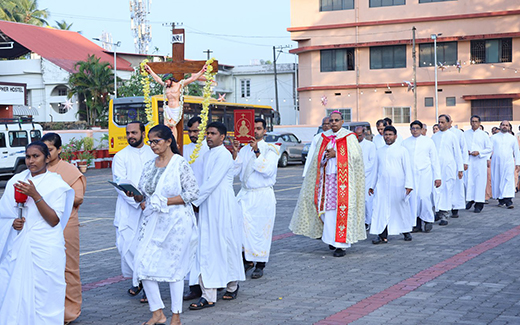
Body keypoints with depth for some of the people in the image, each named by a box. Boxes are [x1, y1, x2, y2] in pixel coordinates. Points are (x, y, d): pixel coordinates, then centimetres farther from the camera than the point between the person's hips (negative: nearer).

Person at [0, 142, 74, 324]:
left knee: (42, 296, -2)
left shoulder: (56, 184, -3)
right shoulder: (16, 181, 10)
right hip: (18, 247, 4)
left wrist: (35, 195, -19)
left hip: (44, 250, -4)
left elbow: (54, 220, -10)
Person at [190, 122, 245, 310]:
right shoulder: (208, 155, 15)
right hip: (208, 207, 8)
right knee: (206, 248, 2)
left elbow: (212, 183, -17)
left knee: (226, 246, 4)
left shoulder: (224, 155, -12)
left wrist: (194, 201, -14)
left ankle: (232, 286, 25)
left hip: (223, 206, -8)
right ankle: (208, 296, 4)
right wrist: (197, 201, 8)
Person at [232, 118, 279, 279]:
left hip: (263, 195, -3)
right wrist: (235, 153, -9)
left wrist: (257, 152, -21)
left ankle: (260, 265, 10)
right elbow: (234, 171, 4)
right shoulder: (244, 149, 10)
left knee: (262, 229, 0)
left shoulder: (270, 149, -1)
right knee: (243, 227, -4)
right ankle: (247, 260, 11)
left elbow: (268, 170, -16)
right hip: (245, 194, 3)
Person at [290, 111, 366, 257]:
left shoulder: (349, 137, 1)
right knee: (328, 208, 3)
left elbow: (355, 156, -9)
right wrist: (326, 155, -9)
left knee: (341, 209, -8)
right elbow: (316, 158, 12)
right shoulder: (324, 137, 14)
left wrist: (336, 154, -12)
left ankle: (341, 244, -6)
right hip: (327, 178, 4)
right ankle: (332, 238, 18)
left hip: (343, 178, -4)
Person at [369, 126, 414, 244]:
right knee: (381, 208, -6)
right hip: (382, 185, 3)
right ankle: (382, 236, -4)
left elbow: (407, 168, -1)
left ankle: (406, 231, 25)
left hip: (397, 184, -3)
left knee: (401, 208, 5)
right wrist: (372, 185, 19)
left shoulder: (402, 150, 3)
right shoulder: (380, 151, 15)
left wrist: (408, 184, -9)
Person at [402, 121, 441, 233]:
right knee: (413, 198, -3)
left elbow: (435, 160, 8)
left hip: (425, 174, -2)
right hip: (410, 174, 2)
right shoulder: (405, 143, 11)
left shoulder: (428, 141, 8)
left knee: (424, 197, -12)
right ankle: (417, 224, 6)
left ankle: (428, 220, 7)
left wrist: (437, 177, 2)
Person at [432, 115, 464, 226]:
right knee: (437, 190, -2)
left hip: (448, 166, -3)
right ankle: (440, 212, 6)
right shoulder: (434, 137, 12)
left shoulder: (452, 136, 3)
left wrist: (460, 169, 1)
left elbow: (457, 153, 4)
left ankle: (445, 215, -1)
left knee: (447, 190, -4)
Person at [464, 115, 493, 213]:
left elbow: (489, 149, 4)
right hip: (468, 161, 2)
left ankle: (479, 204, -2)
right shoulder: (465, 134, 10)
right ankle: (470, 199, 18)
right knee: (469, 180, 2)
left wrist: (479, 152, -10)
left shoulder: (483, 135, 3)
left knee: (479, 181, -5)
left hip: (480, 160, -2)